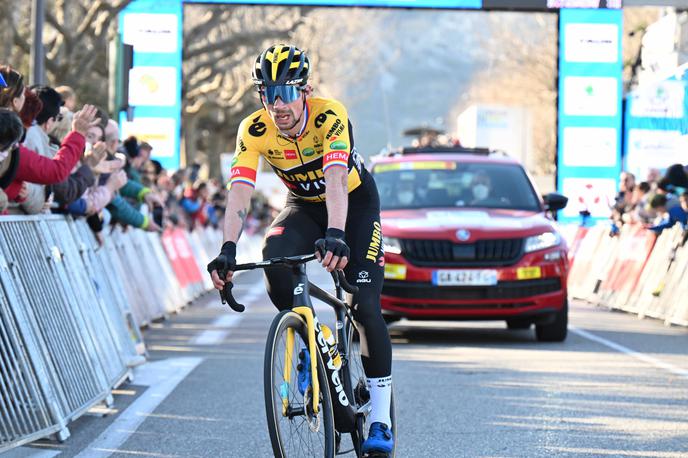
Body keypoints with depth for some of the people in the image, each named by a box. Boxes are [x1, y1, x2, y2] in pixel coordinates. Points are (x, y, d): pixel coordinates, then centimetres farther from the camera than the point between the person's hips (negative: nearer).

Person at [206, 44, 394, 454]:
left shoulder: (329, 116, -32)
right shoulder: (254, 130, -22)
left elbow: (336, 179, -45)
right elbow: (239, 192, -31)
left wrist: (335, 235, -61)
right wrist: (228, 249, -46)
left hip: (355, 204, -3)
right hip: (304, 205, 3)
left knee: (365, 306, -16)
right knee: (274, 259, -30)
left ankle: (381, 419, -5)